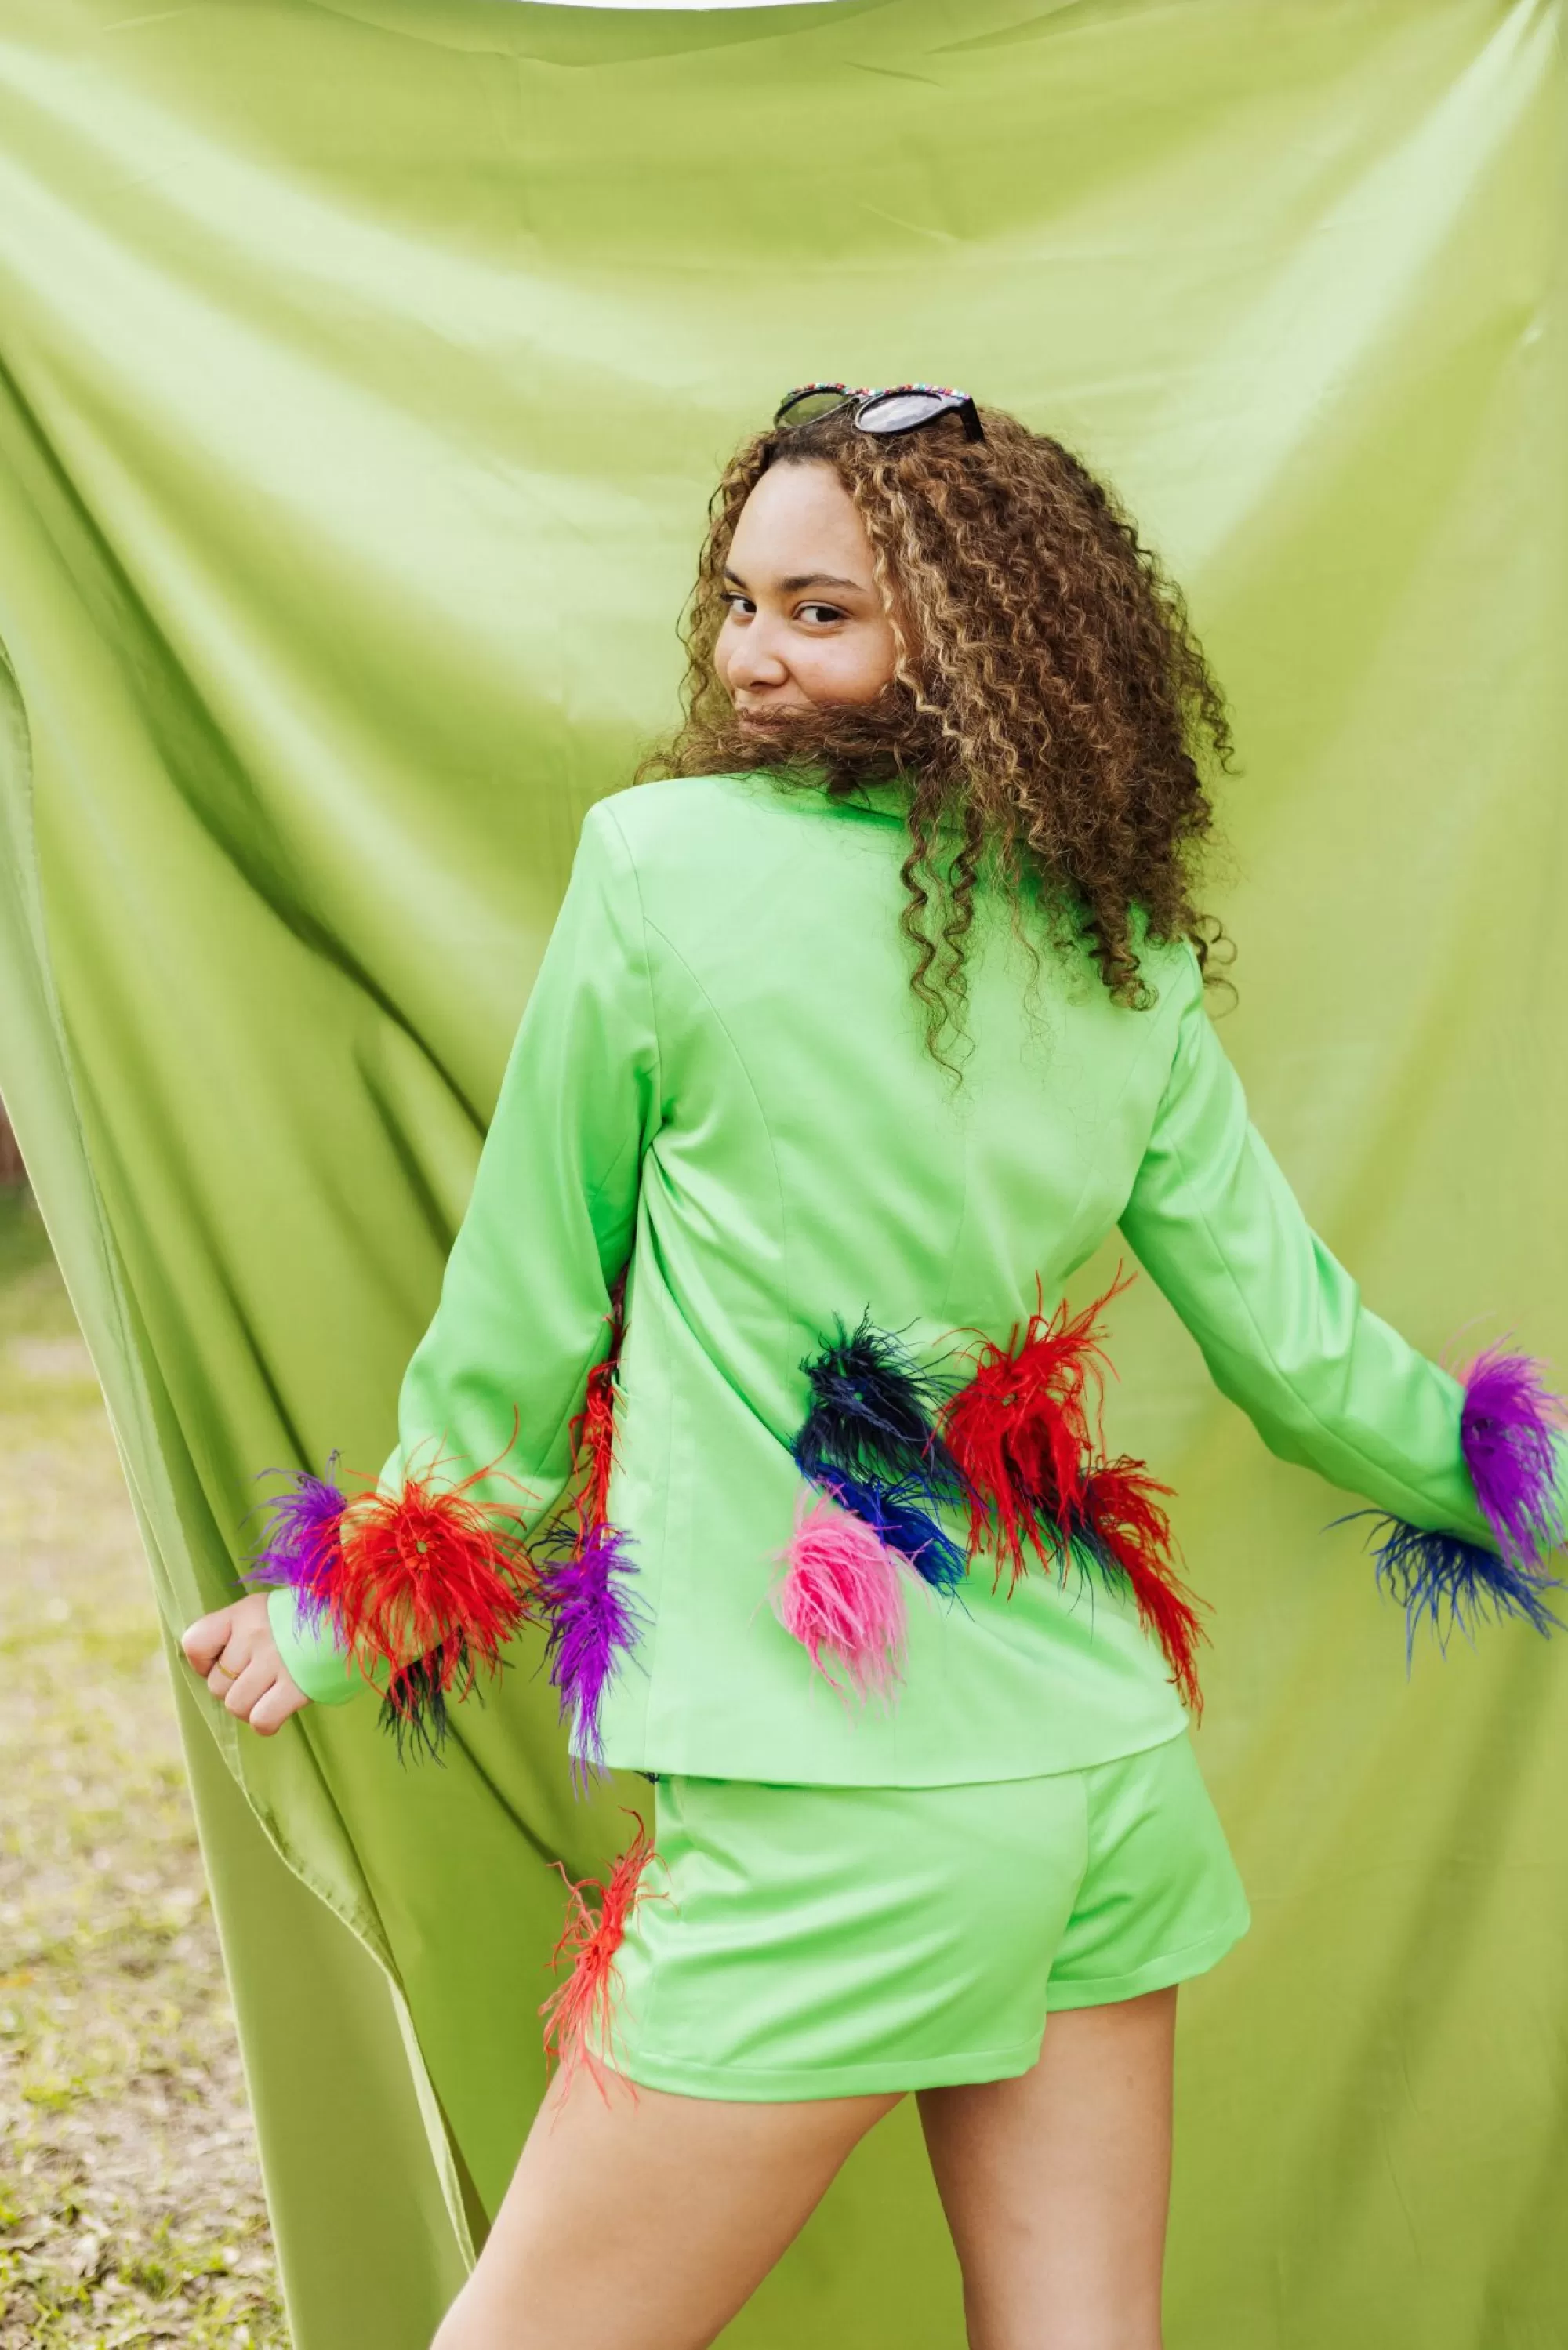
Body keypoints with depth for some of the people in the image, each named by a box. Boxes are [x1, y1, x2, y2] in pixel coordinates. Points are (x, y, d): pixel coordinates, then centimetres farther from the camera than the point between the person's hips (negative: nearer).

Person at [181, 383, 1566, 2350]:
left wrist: (359, 1604, 15)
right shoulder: (1130, 953, 6)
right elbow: (1302, 1360, 10)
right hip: (1112, 1767, 7)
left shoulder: (662, 866, -8)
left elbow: (523, 1304, 1)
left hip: (833, 1813, -6)